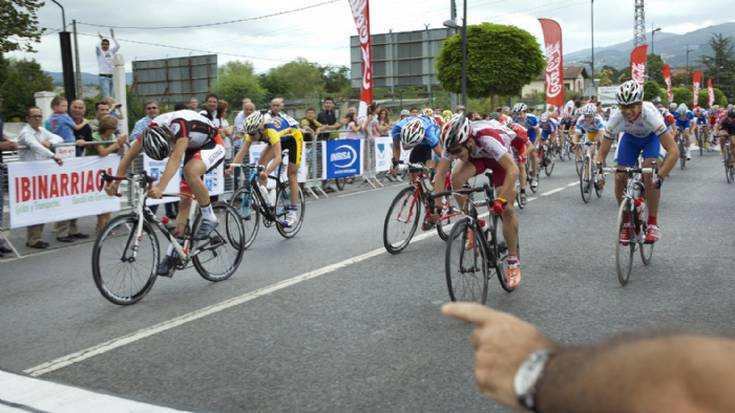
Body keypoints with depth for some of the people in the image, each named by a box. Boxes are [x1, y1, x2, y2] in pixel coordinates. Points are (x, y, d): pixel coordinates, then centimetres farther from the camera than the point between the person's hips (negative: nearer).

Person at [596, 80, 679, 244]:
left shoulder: (650, 114, -41)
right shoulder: (615, 119, -33)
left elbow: (673, 151, -42)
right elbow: (602, 152, -23)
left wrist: (660, 177, -50)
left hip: (651, 137, -3)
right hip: (630, 138, 3)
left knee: (649, 173, -26)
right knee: (619, 178, -11)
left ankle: (653, 223, -13)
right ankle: (626, 223, 8)